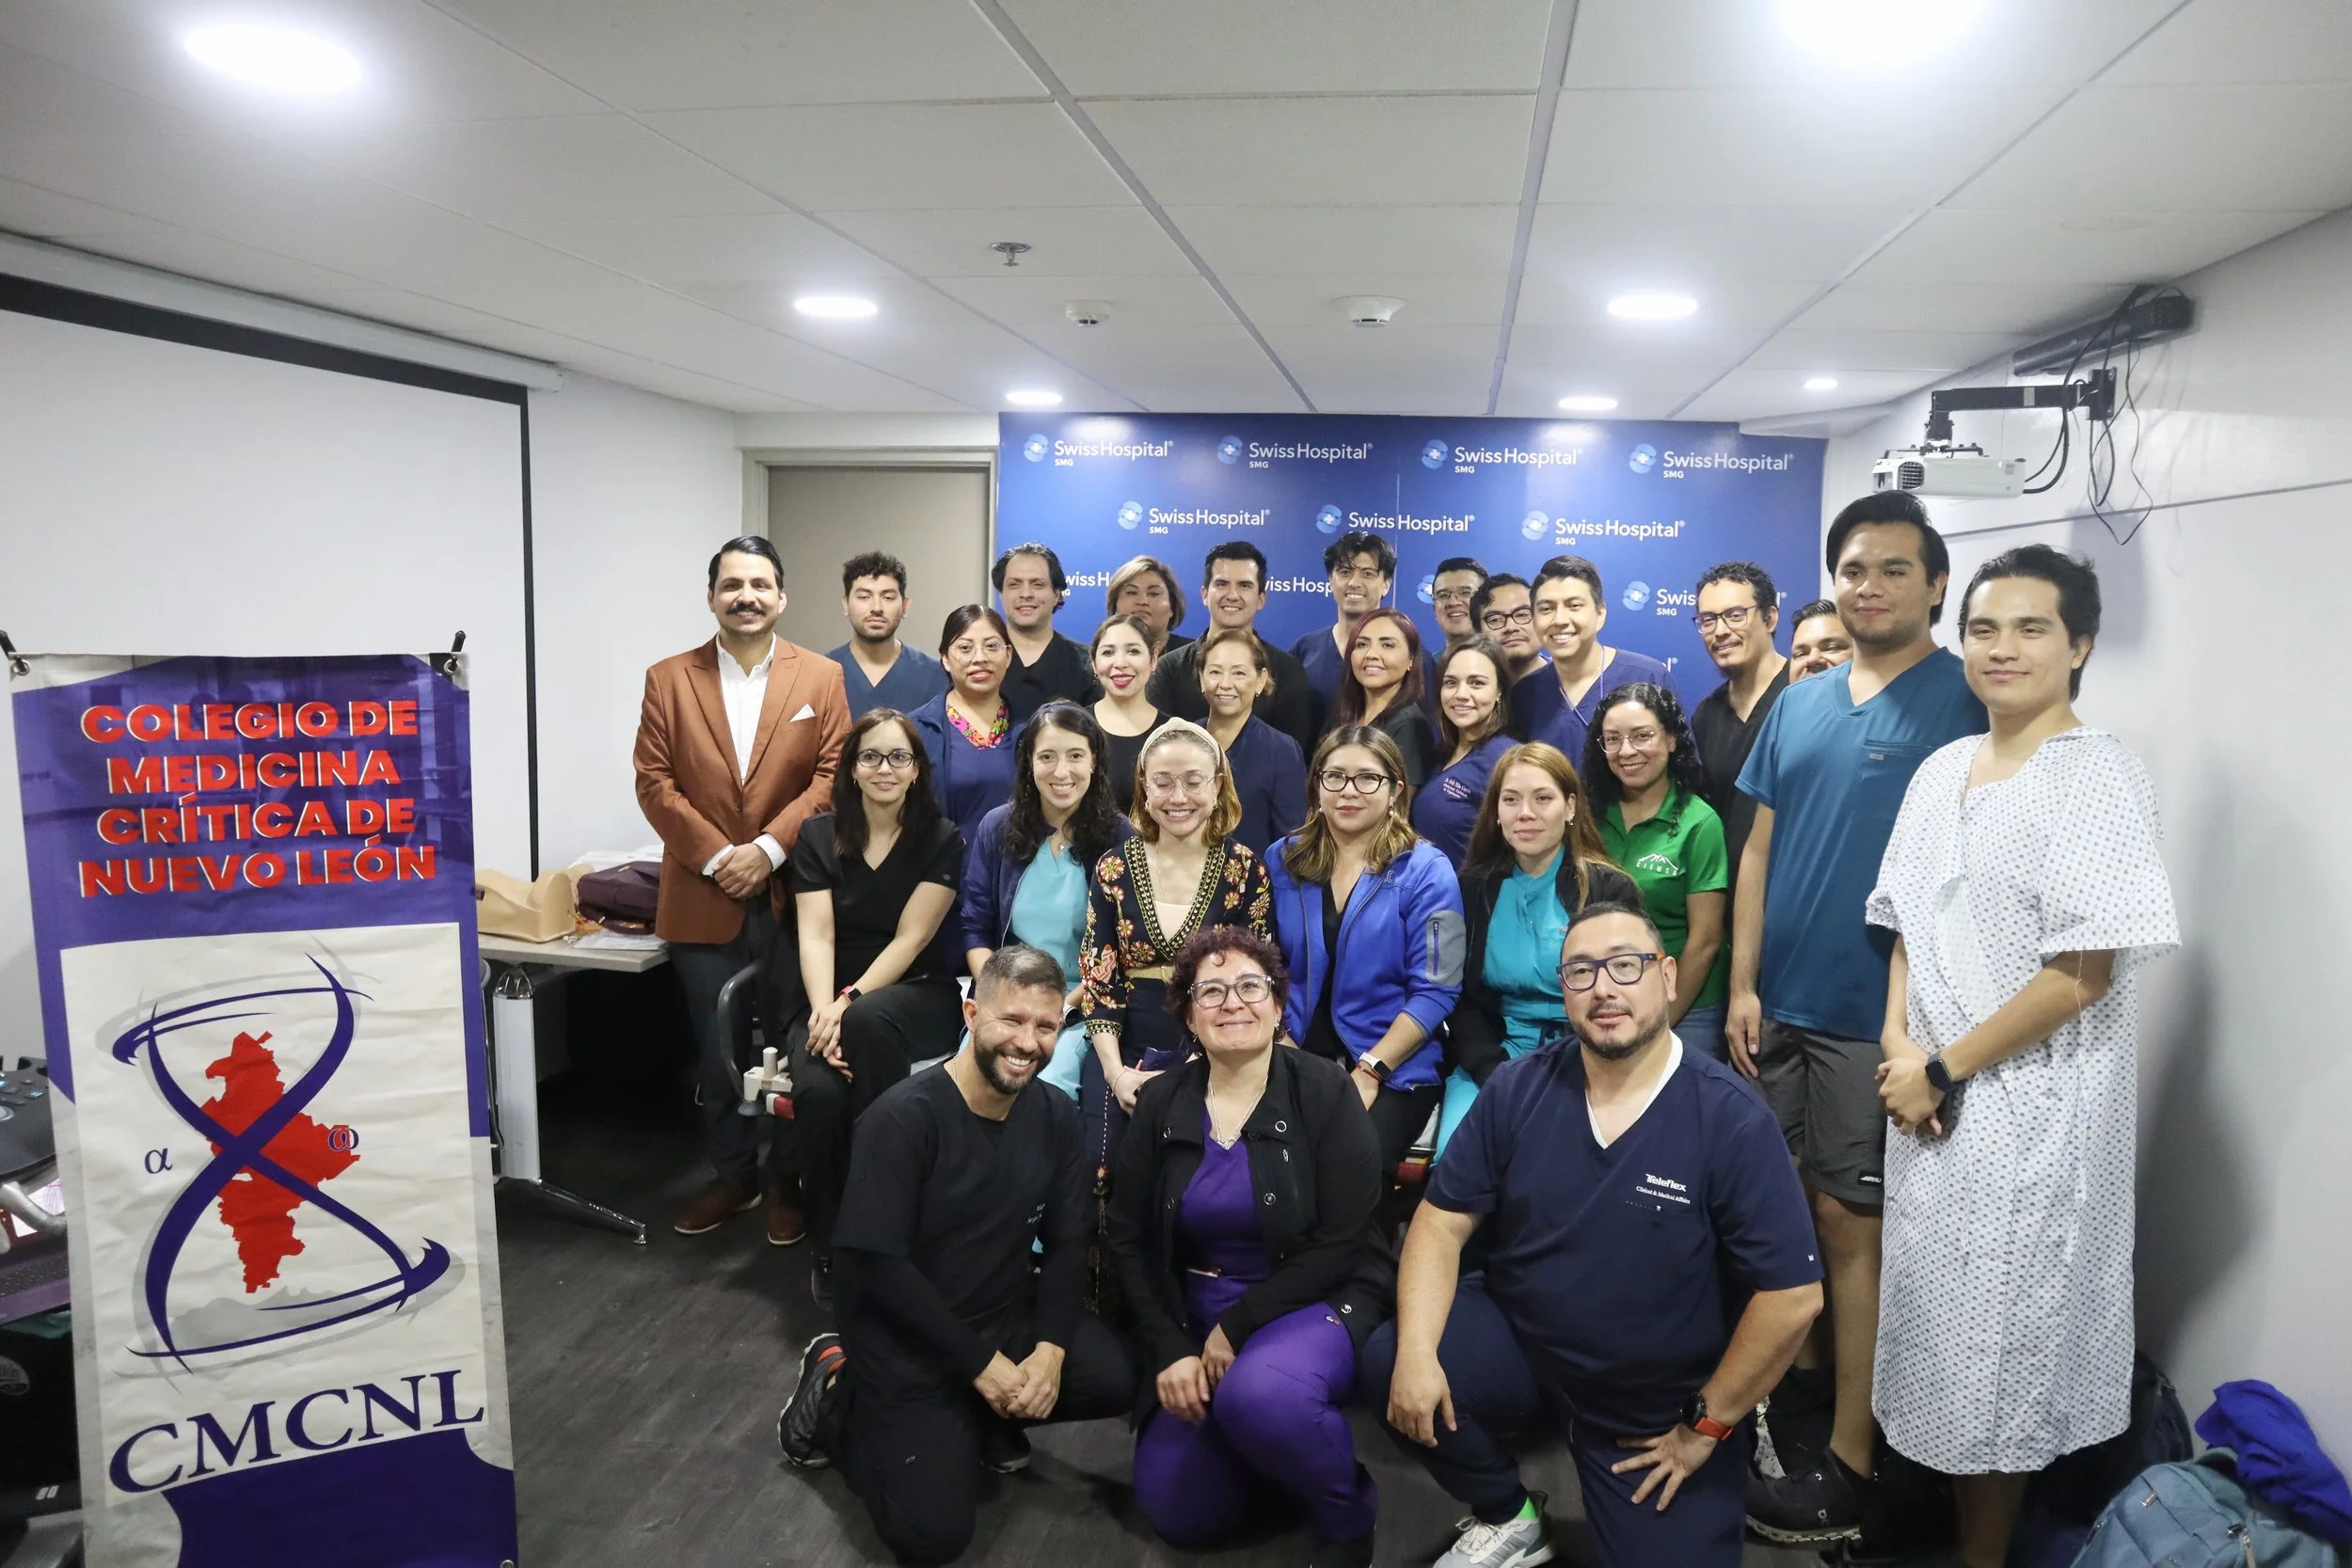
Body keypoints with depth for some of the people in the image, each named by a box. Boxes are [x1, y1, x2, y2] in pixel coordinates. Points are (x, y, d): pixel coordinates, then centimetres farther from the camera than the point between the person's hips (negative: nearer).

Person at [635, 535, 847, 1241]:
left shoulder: (822, 677, 2)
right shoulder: (669, 679, 4)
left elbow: (832, 776, -4)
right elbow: (654, 781, -1)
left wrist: (769, 849, -13)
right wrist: (714, 854, -11)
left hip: (793, 894, -1)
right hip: (702, 898, 1)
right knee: (716, 1049, 10)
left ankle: (788, 1177, 23)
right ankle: (732, 1172, 26)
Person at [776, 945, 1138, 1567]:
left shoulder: (1054, 1116, -4)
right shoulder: (903, 1117, -22)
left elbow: (1065, 1244, 0)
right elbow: (877, 1265, -22)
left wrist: (1050, 1348, -16)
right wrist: (982, 1364, -19)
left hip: (1010, 1316, 5)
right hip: (907, 1339, -5)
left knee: (1117, 1379, -17)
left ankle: (988, 1417, 10)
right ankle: (838, 1395, 12)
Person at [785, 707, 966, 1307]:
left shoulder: (941, 840, 0)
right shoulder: (819, 836, 5)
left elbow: (910, 938, -8)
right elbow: (815, 935, -5)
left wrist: (851, 1005, -21)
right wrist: (825, 1012, -22)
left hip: (917, 998, -1)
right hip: (831, 1000, 2)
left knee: (870, 1022, -38)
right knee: (818, 1092, -31)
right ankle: (832, 1251, -10)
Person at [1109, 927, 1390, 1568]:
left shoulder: (1325, 1093, -11)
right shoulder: (1161, 1102, -1)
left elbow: (1342, 1246, -14)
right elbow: (1129, 1239, 3)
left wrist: (1238, 1328, -16)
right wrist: (1170, 1349, -9)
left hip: (1315, 1304, -4)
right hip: (1195, 1319, 4)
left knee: (1259, 1393, -36)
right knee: (1178, 1512, -7)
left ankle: (1348, 1516, -6)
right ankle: (1260, 1439, 23)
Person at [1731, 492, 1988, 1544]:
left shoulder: (1967, 702, -6)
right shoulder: (1798, 704, 10)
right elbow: (1759, 849, 11)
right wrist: (1743, 985, 4)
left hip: (1875, 1018, -5)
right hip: (1777, 1009, 5)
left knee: (1851, 1227, 0)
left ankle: (1849, 1466, 11)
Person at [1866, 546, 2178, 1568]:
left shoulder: (2098, 778, -14)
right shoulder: (1940, 770, 8)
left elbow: (2082, 975, -19)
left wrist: (1944, 1069, -14)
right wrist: (1899, 1042, -5)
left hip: (2031, 1109, -6)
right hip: (1932, 1098, 6)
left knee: (2001, 1337, 7)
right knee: (1941, 1312, 17)